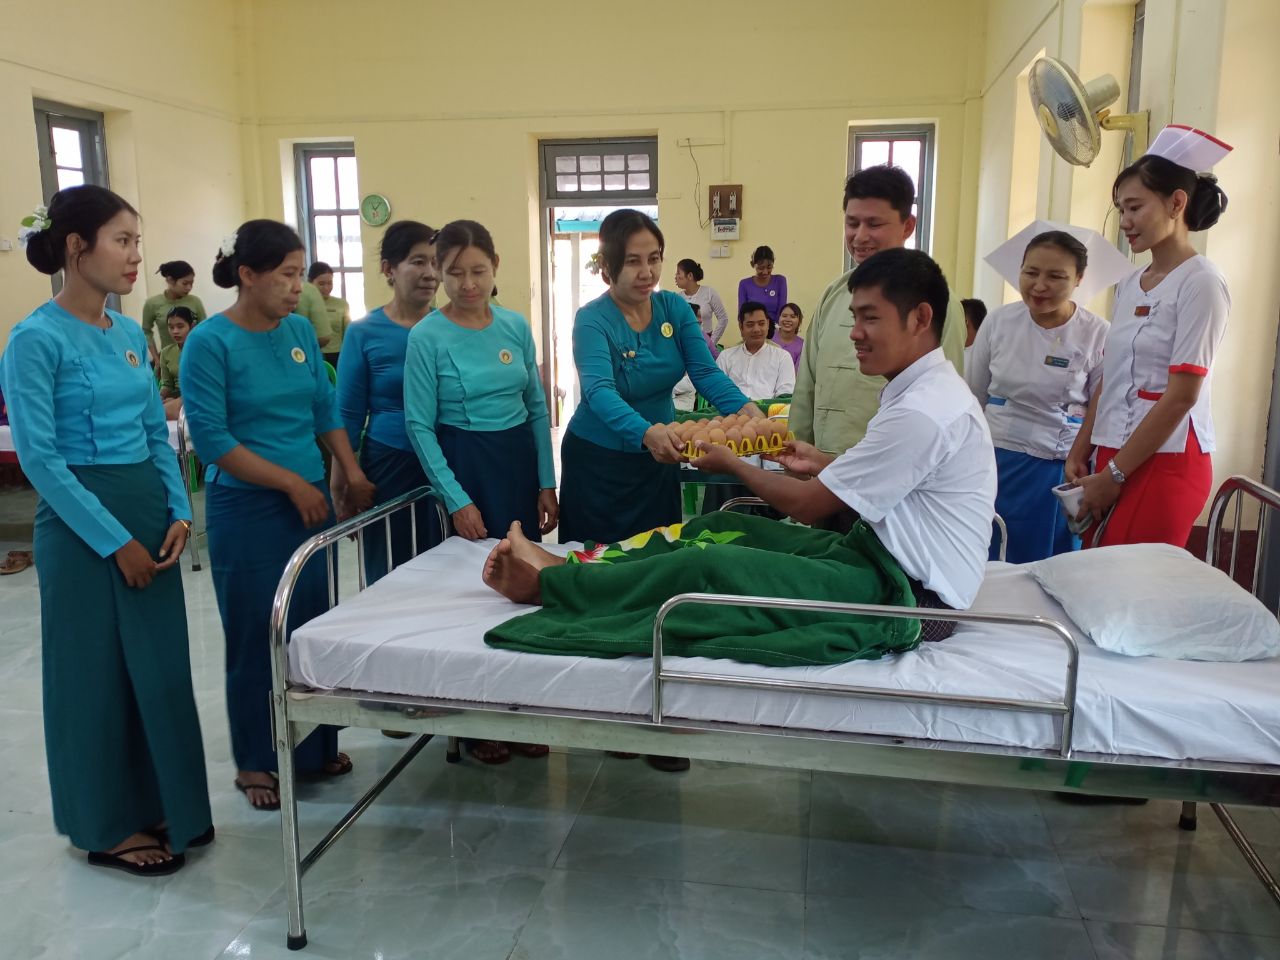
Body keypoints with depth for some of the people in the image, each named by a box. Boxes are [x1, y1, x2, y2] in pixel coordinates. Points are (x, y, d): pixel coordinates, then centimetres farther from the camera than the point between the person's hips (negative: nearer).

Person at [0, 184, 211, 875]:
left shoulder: (130, 334, 8)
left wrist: (177, 512, 0)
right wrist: (115, 541, -15)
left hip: (149, 510, 7)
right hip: (82, 523, -7)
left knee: (162, 664, 13)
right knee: (98, 670, 6)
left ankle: (164, 804, 31)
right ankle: (109, 828, 24)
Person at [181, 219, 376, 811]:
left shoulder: (299, 330, 5)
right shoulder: (210, 342, -12)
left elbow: (326, 407, 12)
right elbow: (211, 439, -16)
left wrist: (352, 474, 3)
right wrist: (291, 482, -15)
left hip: (310, 500, 6)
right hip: (247, 510, -5)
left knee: (315, 625, 11)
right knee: (256, 636, 5)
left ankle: (314, 747, 29)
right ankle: (254, 763, 23)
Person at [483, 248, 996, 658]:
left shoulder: (923, 411, -23)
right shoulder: (928, 388, 8)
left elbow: (805, 505, -16)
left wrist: (730, 463, -1)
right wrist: (822, 464, 17)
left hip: (909, 593, -9)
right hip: (885, 556, 9)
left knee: (708, 564, -17)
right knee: (723, 528, 4)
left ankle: (545, 583, -4)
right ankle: (568, 565, 4)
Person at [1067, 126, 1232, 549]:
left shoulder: (1200, 283, -9)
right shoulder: (1129, 284, 13)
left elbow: (1182, 396, -14)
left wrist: (1114, 475, -14)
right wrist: (1080, 454, 8)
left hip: (1165, 461, -7)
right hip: (1114, 455, 7)